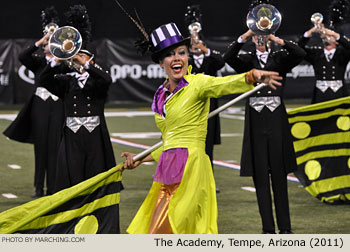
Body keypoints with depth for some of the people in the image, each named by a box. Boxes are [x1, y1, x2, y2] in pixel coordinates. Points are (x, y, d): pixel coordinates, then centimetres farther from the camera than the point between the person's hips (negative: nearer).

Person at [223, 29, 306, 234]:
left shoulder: (280, 58, 9)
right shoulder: (247, 60, 9)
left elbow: (300, 54, -10)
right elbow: (228, 57, -11)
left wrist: (278, 40, -17)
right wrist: (245, 37, -21)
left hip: (277, 121, 0)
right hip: (256, 122, 0)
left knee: (279, 175, 2)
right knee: (260, 176, 0)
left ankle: (285, 226, 6)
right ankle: (268, 227, 4)